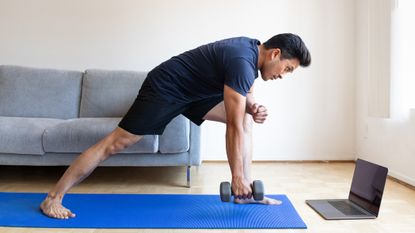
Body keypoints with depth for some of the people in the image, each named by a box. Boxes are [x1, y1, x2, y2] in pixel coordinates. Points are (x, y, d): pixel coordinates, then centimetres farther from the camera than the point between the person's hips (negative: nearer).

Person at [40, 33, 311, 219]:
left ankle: (247, 192, 6)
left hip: (193, 90, 10)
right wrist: (236, 176, -21)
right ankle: (53, 198, 4)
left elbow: (246, 93, 17)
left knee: (246, 118, 2)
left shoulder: (252, 49, 2)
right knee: (114, 144, -8)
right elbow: (234, 127, -27)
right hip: (165, 88, -10)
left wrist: (253, 107, -8)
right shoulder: (242, 61, -27)